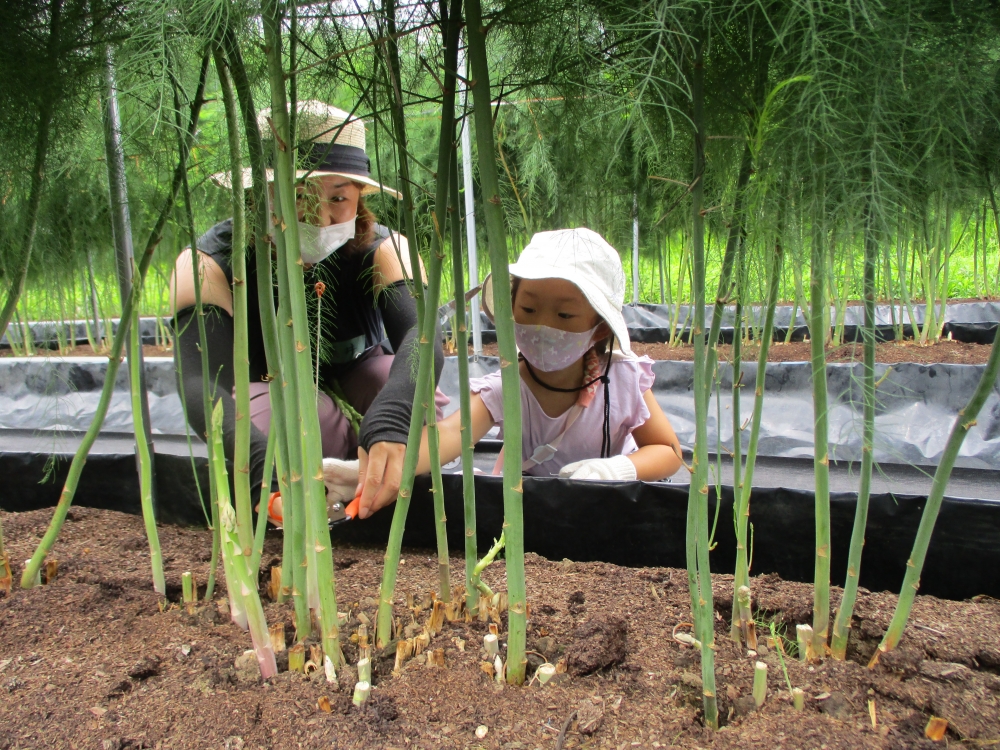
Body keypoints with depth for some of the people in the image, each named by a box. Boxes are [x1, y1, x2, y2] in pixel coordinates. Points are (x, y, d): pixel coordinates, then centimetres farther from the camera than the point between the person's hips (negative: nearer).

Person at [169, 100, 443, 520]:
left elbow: (422, 334, -38)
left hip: (359, 381, 1)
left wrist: (390, 422, -60)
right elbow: (200, 379, -37)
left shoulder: (381, 250, -21)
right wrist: (265, 465, -58)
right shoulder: (209, 264, -24)